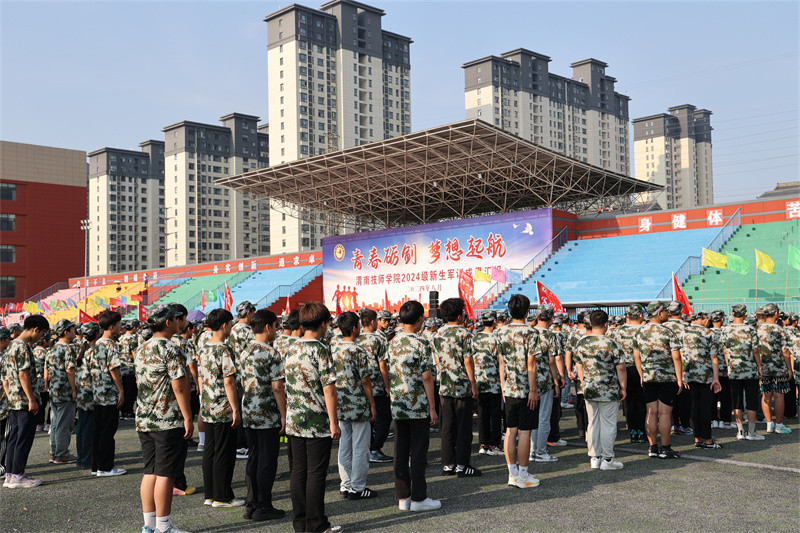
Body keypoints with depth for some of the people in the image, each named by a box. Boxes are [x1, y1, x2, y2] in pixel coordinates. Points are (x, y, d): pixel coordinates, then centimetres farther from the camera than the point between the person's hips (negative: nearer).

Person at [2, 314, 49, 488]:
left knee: (14, 438, 12)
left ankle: (10, 475, 15)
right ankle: (17, 476, 0)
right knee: (24, 439, -4)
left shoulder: (12, 345, 16)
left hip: (14, 401, 10)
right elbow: (23, 375, -19)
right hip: (25, 402, -10)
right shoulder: (23, 347, -15)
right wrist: (32, 400, -18)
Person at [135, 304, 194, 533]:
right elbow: (179, 386, -17)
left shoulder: (141, 349, 13)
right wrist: (188, 418, -13)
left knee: (150, 472, 13)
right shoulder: (170, 349, -14)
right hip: (168, 420, -8)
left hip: (144, 420, 8)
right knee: (165, 473, -2)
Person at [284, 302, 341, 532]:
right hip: (318, 423, -7)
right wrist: (334, 422, -12)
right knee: (316, 473, 0)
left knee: (298, 471, 11)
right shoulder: (320, 350, -14)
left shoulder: (291, 349, 8)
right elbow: (329, 389, -16)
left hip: (294, 422, 7)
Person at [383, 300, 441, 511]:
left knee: (401, 452, 9)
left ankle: (403, 497, 15)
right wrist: (432, 408, -9)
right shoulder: (421, 345, -12)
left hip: (397, 406, 6)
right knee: (418, 452, 1)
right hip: (418, 406, -6)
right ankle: (418, 499, 5)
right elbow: (426, 378, -13)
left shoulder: (393, 342, 8)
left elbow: (384, 369, 16)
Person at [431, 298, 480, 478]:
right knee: (463, 428, 1)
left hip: (444, 387, 6)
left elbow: (438, 361, 12)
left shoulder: (437, 335, 7)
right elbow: (468, 362, -12)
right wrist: (473, 384, -6)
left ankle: (448, 464, 14)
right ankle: (462, 466, 3)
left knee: (447, 428, 10)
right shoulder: (463, 334, -11)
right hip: (463, 387, -6)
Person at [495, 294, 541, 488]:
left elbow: (501, 362, 10)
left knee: (510, 431, 9)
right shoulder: (530, 333, -12)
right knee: (524, 432, 0)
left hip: (509, 389, 6)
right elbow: (530, 364, -14)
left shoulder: (501, 332, 6)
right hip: (525, 390, -6)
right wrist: (533, 390, -10)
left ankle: (512, 474, 15)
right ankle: (522, 476, 6)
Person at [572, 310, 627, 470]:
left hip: (589, 391, 5)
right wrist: (623, 388, 0)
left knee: (593, 424, 11)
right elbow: (621, 368, -10)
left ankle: (594, 458, 16)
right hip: (609, 391, -5)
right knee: (608, 425, 3)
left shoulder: (580, 342, 3)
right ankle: (607, 459, 6)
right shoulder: (611, 344, -12)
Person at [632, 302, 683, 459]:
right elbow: (676, 358, -11)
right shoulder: (668, 332, -9)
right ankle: (665, 449, 3)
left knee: (651, 412, 7)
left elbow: (636, 356, 11)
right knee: (665, 413, -1)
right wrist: (679, 379, -5)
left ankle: (652, 447, 11)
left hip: (648, 378, 5)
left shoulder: (640, 331, 7)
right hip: (667, 378, -5)